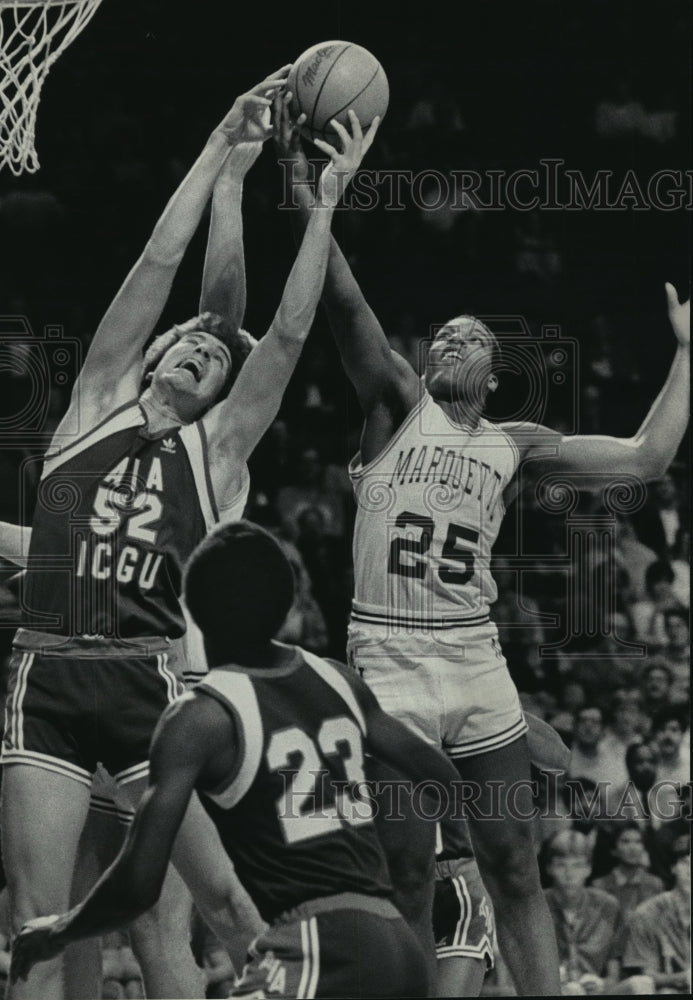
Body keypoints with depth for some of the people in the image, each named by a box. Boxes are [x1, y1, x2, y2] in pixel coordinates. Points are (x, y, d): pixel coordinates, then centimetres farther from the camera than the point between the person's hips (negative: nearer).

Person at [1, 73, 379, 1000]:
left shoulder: (218, 447, 11)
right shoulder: (99, 403, 13)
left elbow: (290, 331, 4)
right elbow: (159, 263, 7)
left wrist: (328, 197, 3)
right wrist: (221, 150, 6)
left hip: (151, 680, 0)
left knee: (224, 891, -5)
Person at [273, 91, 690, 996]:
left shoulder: (517, 446, 12)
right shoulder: (396, 405, 5)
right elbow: (344, 302, -8)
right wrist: (300, 181, -19)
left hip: (478, 663, 3)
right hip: (389, 659, -3)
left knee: (514, 869, 5)